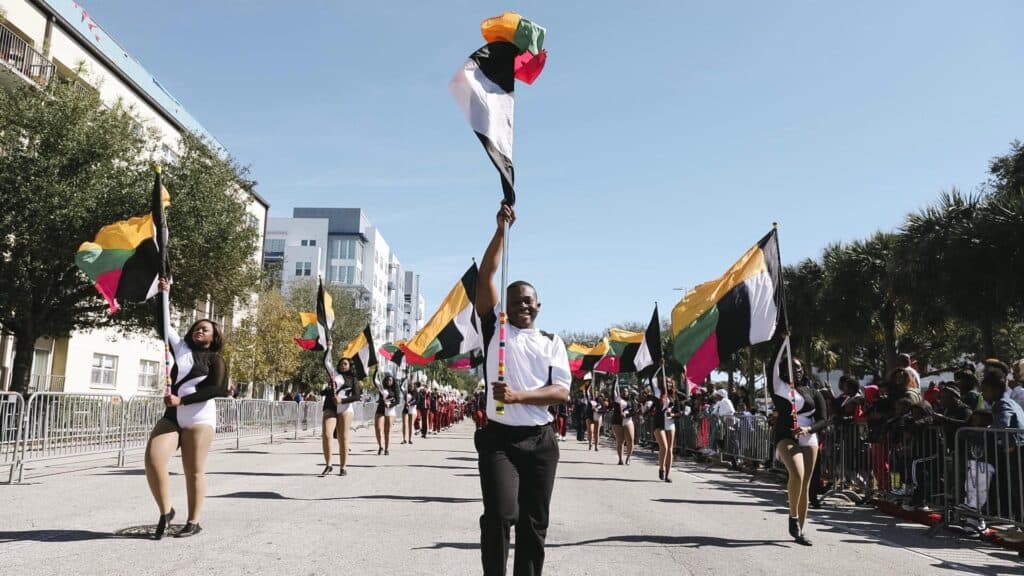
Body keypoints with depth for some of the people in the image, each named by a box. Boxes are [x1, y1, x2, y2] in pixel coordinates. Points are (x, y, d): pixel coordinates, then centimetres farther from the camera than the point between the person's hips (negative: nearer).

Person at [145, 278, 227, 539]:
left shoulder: (214, 359, 5)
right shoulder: (181, 347, 18)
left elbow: (216, 389, -9)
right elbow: (163, 324, 23)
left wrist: (182, 400, -13)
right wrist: (163, 294, 16)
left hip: (199, 417, -4)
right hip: (172, 416, 4)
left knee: (194, 471, -2)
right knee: (153, 461, -13)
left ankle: (194, 522, 9)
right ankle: (166, 512, 5)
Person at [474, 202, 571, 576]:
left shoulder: (552, 343, 9)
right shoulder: (495, 328, 7)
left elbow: (562, 392, -2)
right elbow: (486, 277, -3)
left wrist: (518, 396, -17)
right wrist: (501, 230, -10)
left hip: (540, 441, 2)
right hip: (499, 438, -2)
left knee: (534, 522, 7)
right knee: (500, 513, -14)